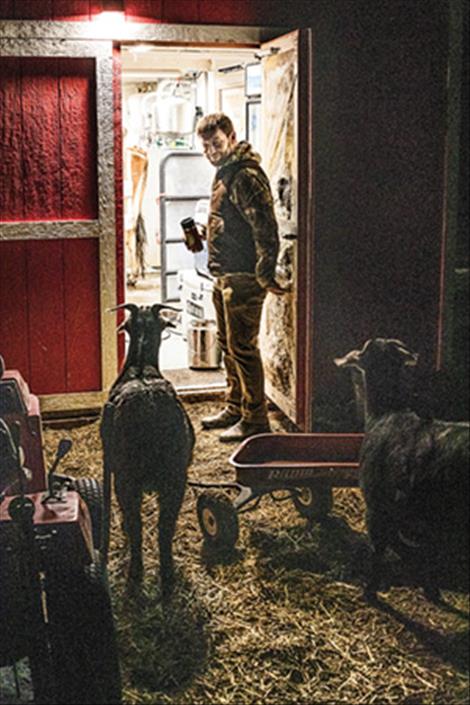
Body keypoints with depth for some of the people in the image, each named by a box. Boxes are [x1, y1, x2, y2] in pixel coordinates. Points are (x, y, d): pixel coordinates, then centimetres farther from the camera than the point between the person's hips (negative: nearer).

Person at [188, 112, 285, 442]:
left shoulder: (246, 176, -17)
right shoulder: (226, 173, 16)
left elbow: (265, 226, -23)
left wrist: (265, 274, -24)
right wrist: (202, 236, 18)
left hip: (243, 277, -11)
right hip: (226, 276, 11)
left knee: (242, 347, -6)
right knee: (228, 344, 19)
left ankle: (255, 419, 3)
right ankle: (235, 408, 32)